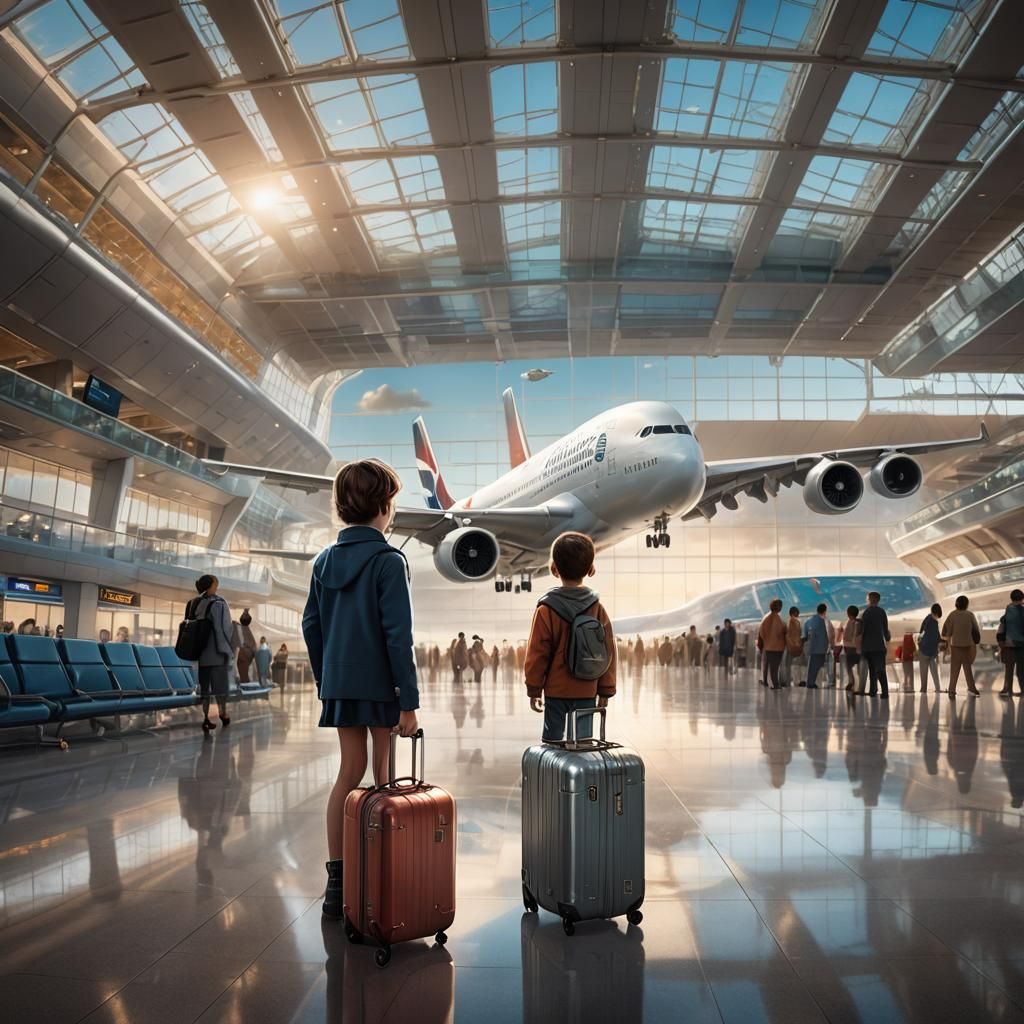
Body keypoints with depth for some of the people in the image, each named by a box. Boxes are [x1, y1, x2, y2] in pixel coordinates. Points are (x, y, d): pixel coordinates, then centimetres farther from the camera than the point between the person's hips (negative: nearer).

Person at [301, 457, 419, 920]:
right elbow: (398, 635, -17)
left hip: (339, 685, 6)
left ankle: (337, 881, 16)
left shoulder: (325, 560, 6)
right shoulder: (388, 561, -13)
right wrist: (409, 702, -14)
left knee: (349, 773, 13)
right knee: (384, 778, 6)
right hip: (381, 686, -6)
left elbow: (311, 626, 10)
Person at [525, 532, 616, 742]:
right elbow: (608, 652, 0)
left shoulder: (546, 609, -10)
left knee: (553, 740, 9)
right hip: (587, 691, 2)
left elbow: (537, 653, -7)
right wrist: (605, 691, 9)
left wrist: (534, 690, 3)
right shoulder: (597, 608, -2)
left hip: (555, 690, -1)